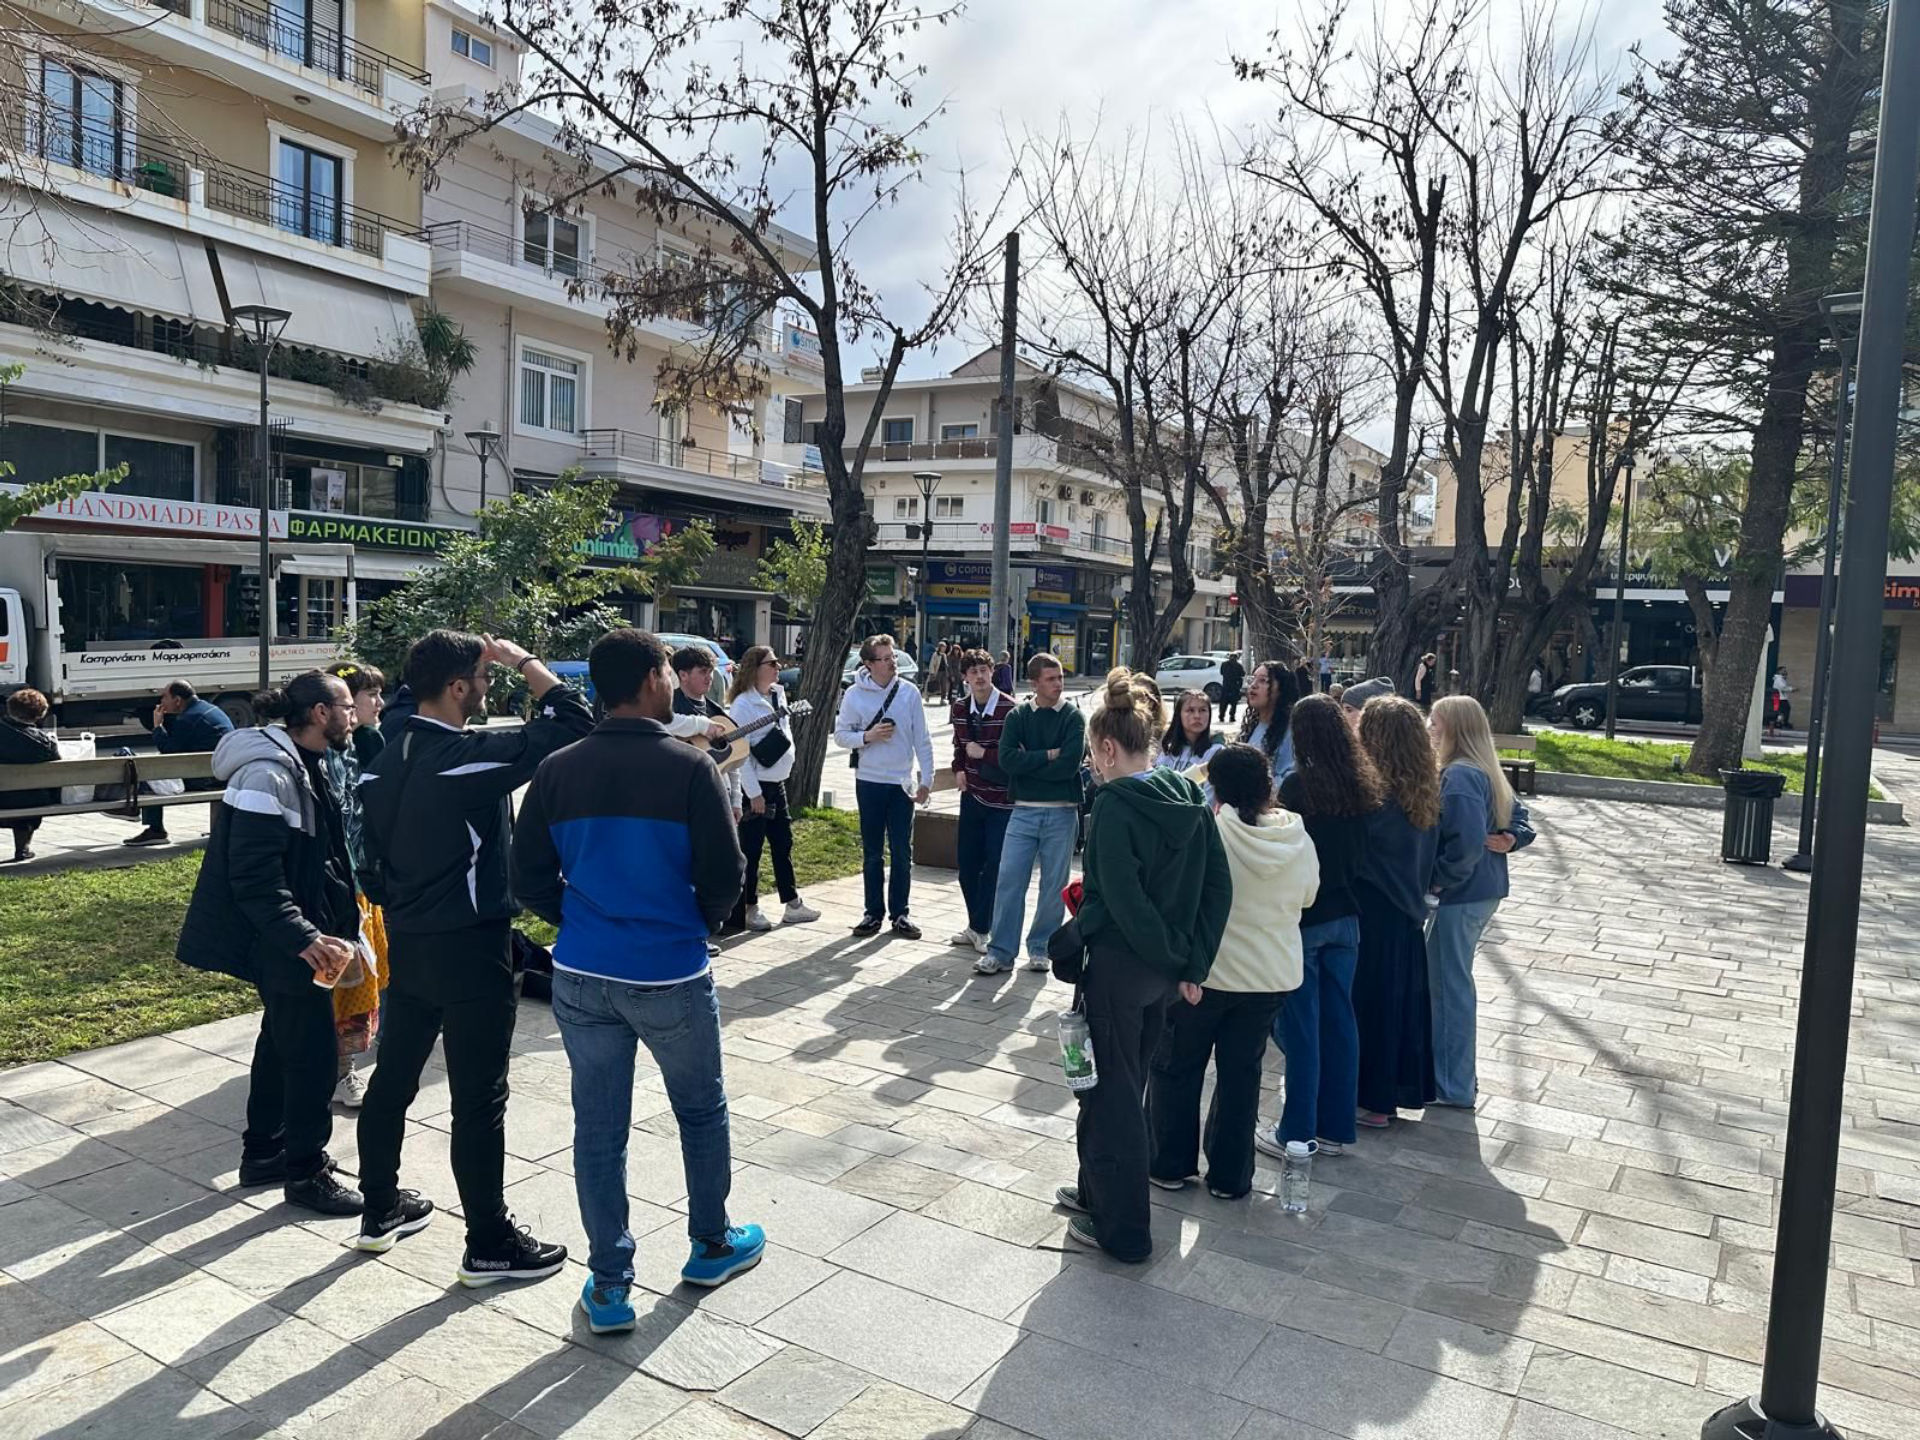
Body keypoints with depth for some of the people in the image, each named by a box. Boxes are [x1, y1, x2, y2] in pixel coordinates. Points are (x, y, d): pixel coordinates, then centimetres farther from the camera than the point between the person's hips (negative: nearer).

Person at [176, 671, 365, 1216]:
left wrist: (339, 918, 17)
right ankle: (305, 1173, 13)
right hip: (281, 943, -10)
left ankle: (263, 1152, 35)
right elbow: (254, 877, -26)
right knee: (313, 1052, -2)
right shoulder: (269, 773, -22)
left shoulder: (305, 766, 9)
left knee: (283, 1041, 20)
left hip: (292, 938, 10)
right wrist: (304, 938, -29)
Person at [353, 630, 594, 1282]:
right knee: (479, 1098, 2)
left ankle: (380, 1210, 36)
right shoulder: (471, 757, -21)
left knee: (393, 1076, 19)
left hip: (407, 944, 8)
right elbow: (573, 720, -22)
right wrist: (522, 659, -11)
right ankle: (489, 1245, 12)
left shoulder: (383, 763, 4)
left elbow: (375, 859, 12)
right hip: (470, 948, -8)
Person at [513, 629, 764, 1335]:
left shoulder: (557, 770, -2)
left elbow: (530, 878, 2)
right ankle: (711, 1246, 36)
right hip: (671, 976, -3)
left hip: (582, 977, 4)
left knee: (598, 1129, 12)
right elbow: (725, 876, -10)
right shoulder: (689, 768, -14)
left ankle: (609, 1286, 22)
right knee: (702, 1112, 19)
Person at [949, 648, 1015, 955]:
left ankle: (979, 928, 10)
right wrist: (959, 770, 7)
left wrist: (984, 753, -15)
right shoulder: (960, 707, 5)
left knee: (994, 866, -2)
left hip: (1002, 799, -6)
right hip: (972, 795, 6)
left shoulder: (1009, 709, -14)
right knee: (967, 864, 11)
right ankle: (977, 927, 24)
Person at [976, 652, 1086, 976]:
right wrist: (1048, 755, -12)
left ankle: (1040, 948, 21)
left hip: (1061, 813, -1)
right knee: (1009, 881, -3)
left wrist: (1028, 762, -9)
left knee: (1054, 886, 7)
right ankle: (1000, 951, 5)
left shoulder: (1073, 717, 0)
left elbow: (1069, 765, -14)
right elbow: (1007, 759, -10)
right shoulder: (1017, 716, 5)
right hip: (1024, 811, 1)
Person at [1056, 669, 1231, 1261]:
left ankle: (1122, 1230, 17)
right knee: (1125, 1084, 23)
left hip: (1116, 965, -8)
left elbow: (1123, 900, -23)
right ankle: (1098, 1190, 40)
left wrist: (1170, 955, -12)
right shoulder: (1189, 799, 3)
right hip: (1164, 969, 8)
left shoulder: (1114, 807, -18)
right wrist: (1191, 964, 1)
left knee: (1109, 1094, 7)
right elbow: (1218, 888, 2)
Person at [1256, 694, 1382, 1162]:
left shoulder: (1299, 785, -16)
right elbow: (1362, 852, 10)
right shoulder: (1361, 785, 2)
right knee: (1339, 1021, 13)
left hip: (1302, 918, -6)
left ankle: (1298, 1135, 10)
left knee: (1300, 1027, 2)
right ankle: (1336, 1127, 23)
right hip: (1345, 916, 6)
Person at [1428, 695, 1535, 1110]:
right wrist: (1510, 839, 4)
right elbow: (1517, 815, 20)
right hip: (1486, 890, 10)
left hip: (1459, 895, -10)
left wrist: (1439, 878, -17)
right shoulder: (1485, 772, 11)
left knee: (1448, 986, 1)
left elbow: (1467, 842, -28)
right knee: (1455, 981, 21)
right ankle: (1458, 1073, 33)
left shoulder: (1459, 776, -20)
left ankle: (1453, 1087, 11)